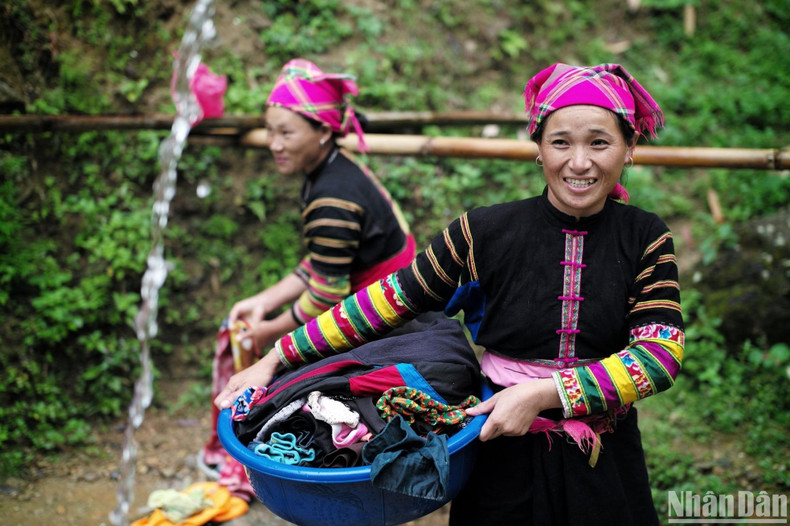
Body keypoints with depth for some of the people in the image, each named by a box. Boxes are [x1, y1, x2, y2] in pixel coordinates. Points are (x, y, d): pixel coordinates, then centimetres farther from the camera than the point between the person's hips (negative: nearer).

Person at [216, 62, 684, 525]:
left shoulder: (645, 239, -5)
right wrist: (274, 360, -5)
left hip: (605, 470, 1)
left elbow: (661, 354, -14)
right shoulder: (485, 232, -9)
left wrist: (542, 393, -25)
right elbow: (390, 301, -5)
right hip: (504, 459, -1)